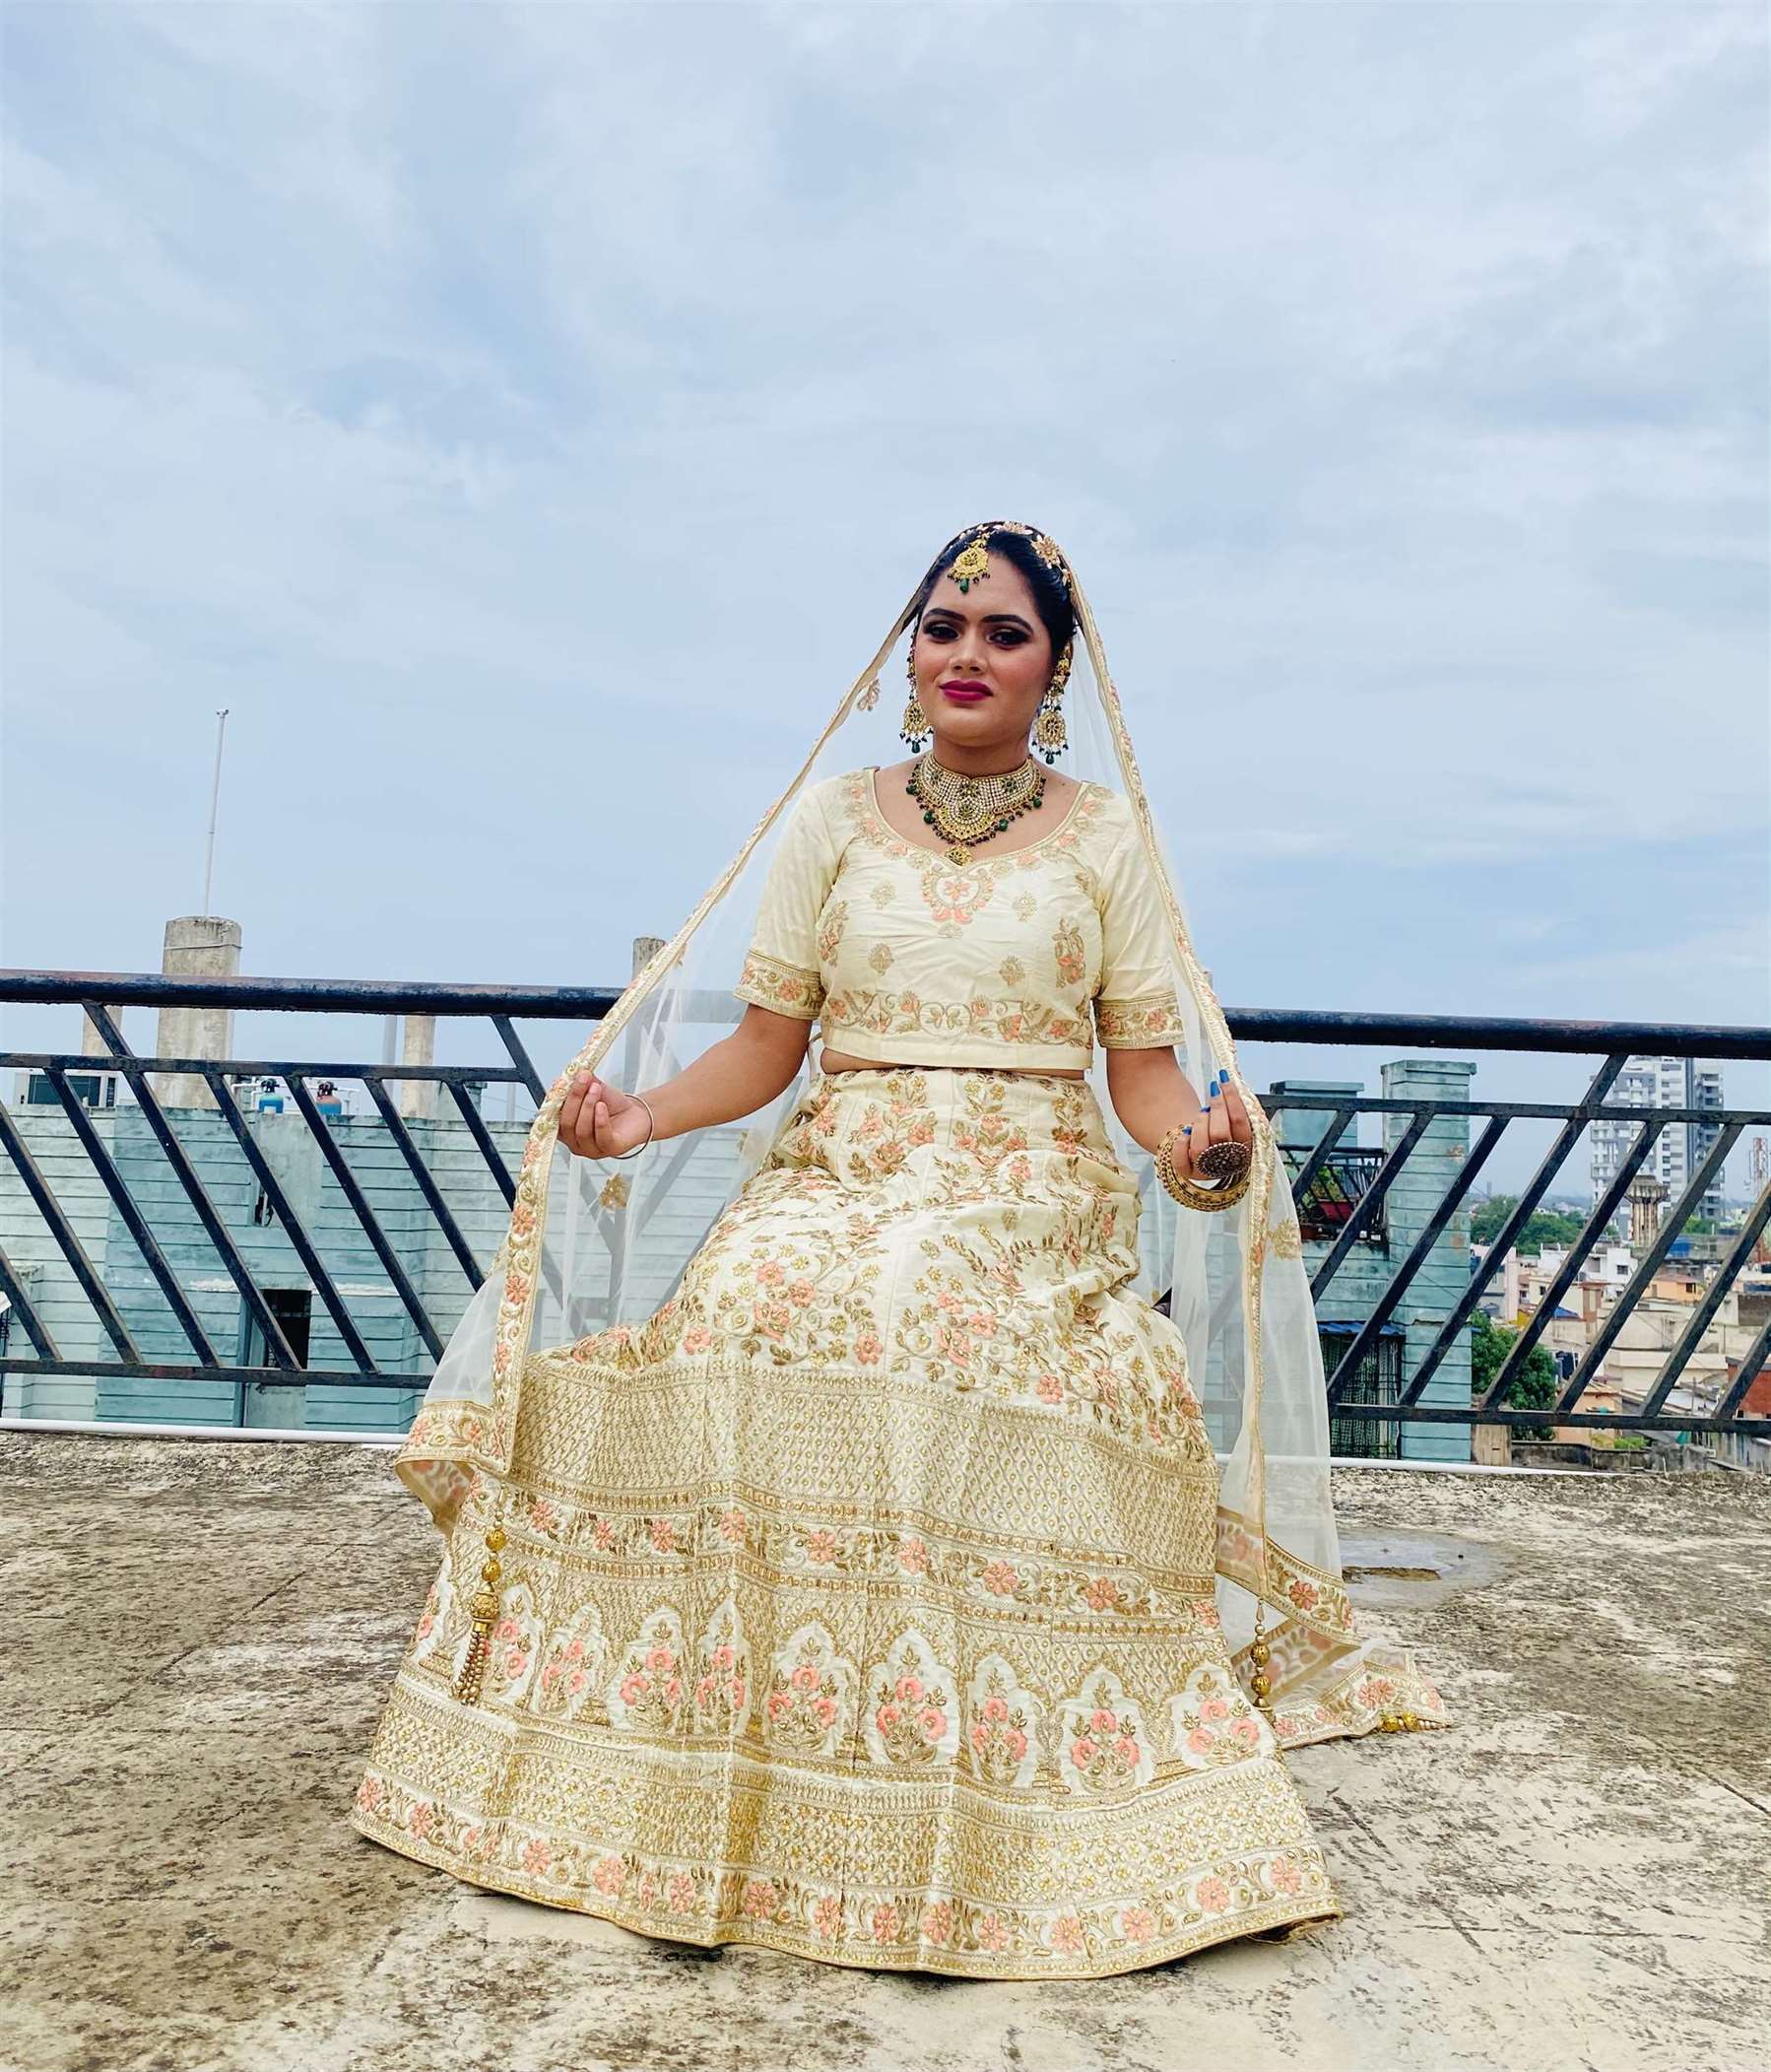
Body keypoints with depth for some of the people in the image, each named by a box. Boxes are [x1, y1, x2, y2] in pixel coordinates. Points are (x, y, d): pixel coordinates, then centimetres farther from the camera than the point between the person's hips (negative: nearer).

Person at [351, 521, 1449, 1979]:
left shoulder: (1108, 834, 10)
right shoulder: (833, 815, 13)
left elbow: (1147, 1071, 5)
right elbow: (767, 1044, 9)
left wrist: (1200, 1141, -17)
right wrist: (643, 1112, -9)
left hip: (1038, 1203, -1)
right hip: (835, 1181, 2)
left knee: (1008, 1361, -33)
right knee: (749, 1312, -30)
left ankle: (1010, 1844, -15)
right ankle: (740, 1802, -15)